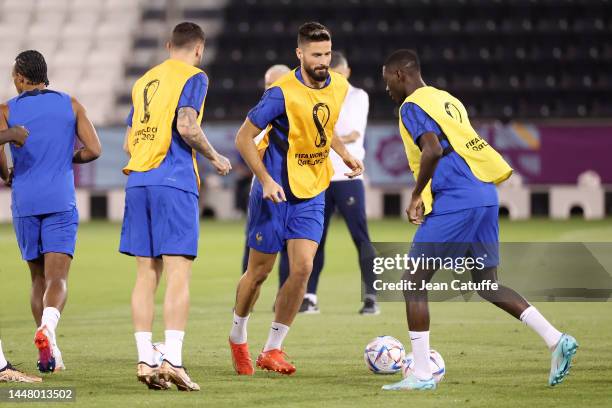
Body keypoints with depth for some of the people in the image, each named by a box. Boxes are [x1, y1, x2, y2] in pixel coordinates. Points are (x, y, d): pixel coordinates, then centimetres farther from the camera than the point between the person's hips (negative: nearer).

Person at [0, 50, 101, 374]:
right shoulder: (70, 105, 6)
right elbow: (93, 149, 0)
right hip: (61, 202, -1)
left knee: (38, 278, 14)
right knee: (57, 278, -8)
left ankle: (48, 353, 9)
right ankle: (48, 326, -38)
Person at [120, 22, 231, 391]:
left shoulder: (144, 81, 21)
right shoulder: (194, 77, 1)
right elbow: (186, 126, -14)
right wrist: (215, 158, 1)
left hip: (138, 181, 6)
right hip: (175, 183, -6)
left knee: (146, 275, 6)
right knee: (178, 274, -9)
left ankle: (145, 361, 1)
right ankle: (173, 361, -18)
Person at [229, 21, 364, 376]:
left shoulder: (339, 87, 0)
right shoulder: (282, 94, -20)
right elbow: (244, 138, -15)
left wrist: (345, 154, 5)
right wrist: (266, 180, -22)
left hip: (311, 194, 4)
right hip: (275, 193, -4)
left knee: (303, 268, -10)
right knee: (259, 271, 6)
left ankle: (272, 350, 1)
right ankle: (238, 337, 32)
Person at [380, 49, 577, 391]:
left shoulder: (412, 106, -5)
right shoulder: (449, 100, 22)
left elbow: (433, 150, -20)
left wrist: (416, 196, -8)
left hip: (454, 202, -9)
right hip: (486, 196, 9)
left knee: (414, 282, 0)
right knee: (487, 284, 14)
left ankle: (421, 374, -1)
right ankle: (556, 339, 1)